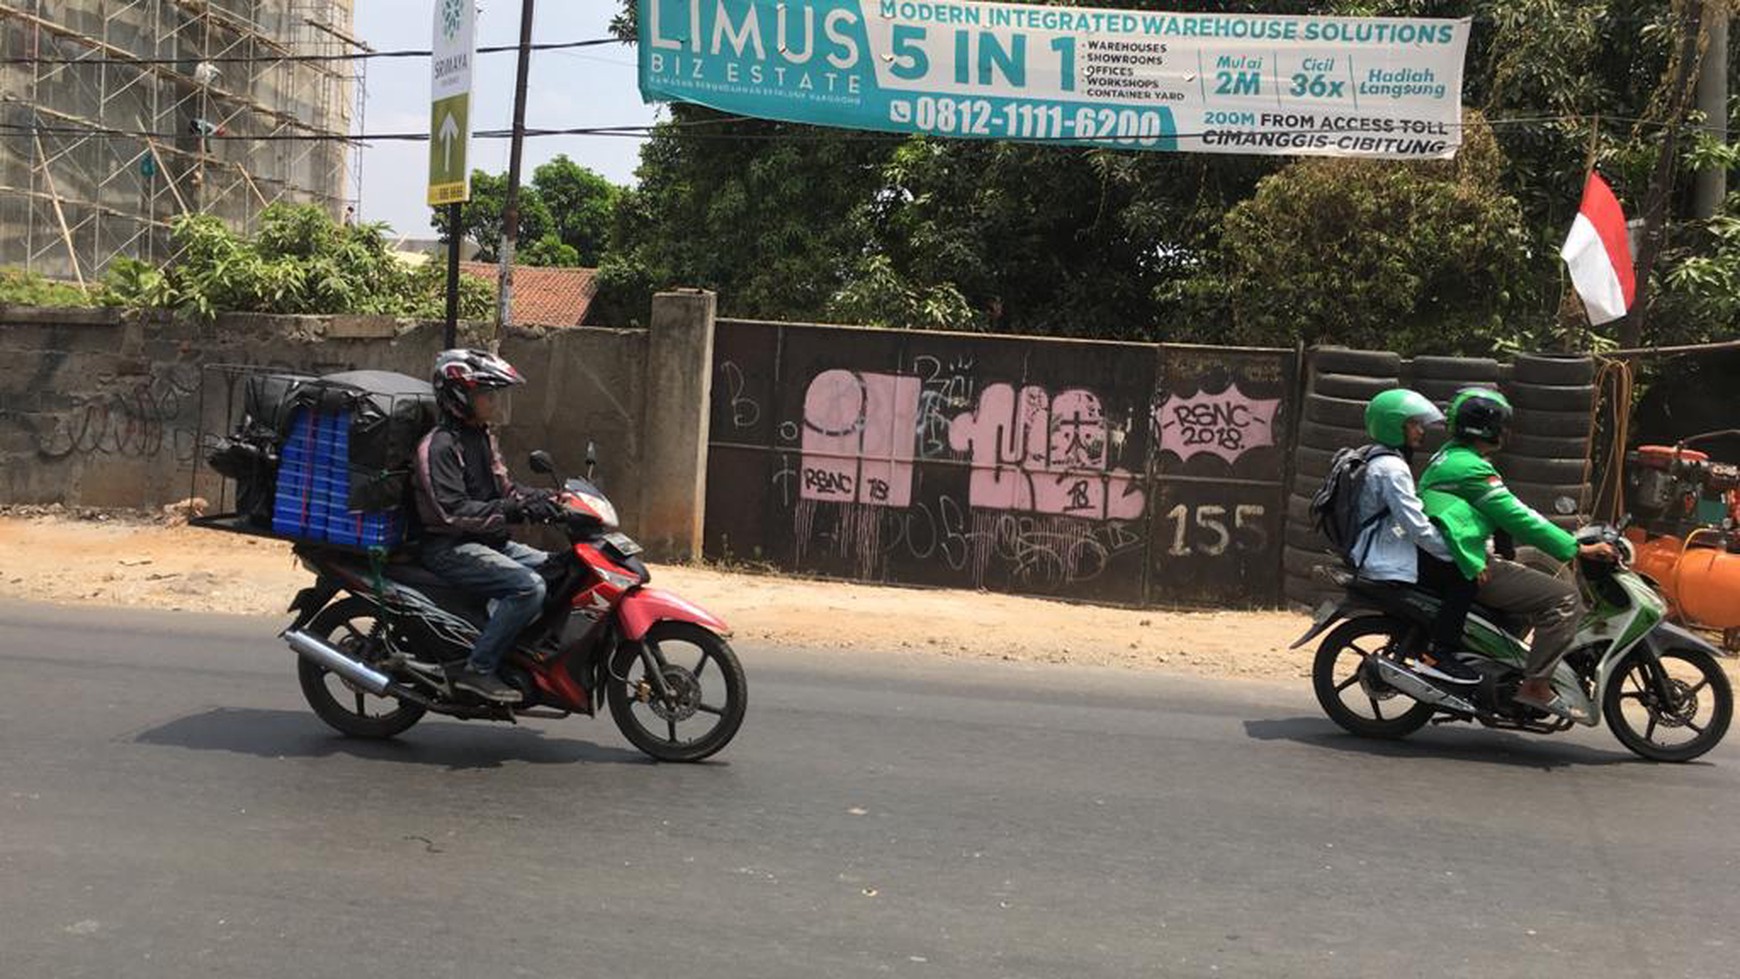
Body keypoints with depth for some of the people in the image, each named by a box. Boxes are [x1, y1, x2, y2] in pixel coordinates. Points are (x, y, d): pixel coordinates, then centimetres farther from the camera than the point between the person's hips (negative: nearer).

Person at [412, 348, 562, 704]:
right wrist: (515, 510, -33)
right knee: (529, 587, -27)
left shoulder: (483, 436, 15)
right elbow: (452, 511, -25)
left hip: (488, 540, 10)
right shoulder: (440, 446, -15)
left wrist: (539, 498, 1)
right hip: (449, 547, -10)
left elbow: (502, 486, 21)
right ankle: (477, 669, -20)